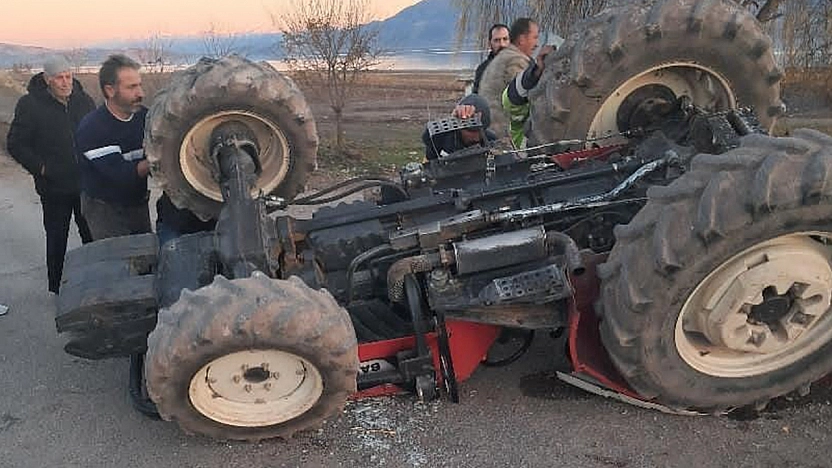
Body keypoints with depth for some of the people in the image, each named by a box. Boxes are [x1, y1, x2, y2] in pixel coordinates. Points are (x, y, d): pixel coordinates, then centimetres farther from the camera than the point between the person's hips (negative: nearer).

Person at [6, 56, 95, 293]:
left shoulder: (84, 101, 2)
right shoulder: (30, 104, -8)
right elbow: (15, 144, -4)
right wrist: (41, 168, -11)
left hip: (86, 184, 3)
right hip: (54, 187, -2)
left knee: (92, 236, 9)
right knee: (56, 238, 10)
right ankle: (56, 289, 24)